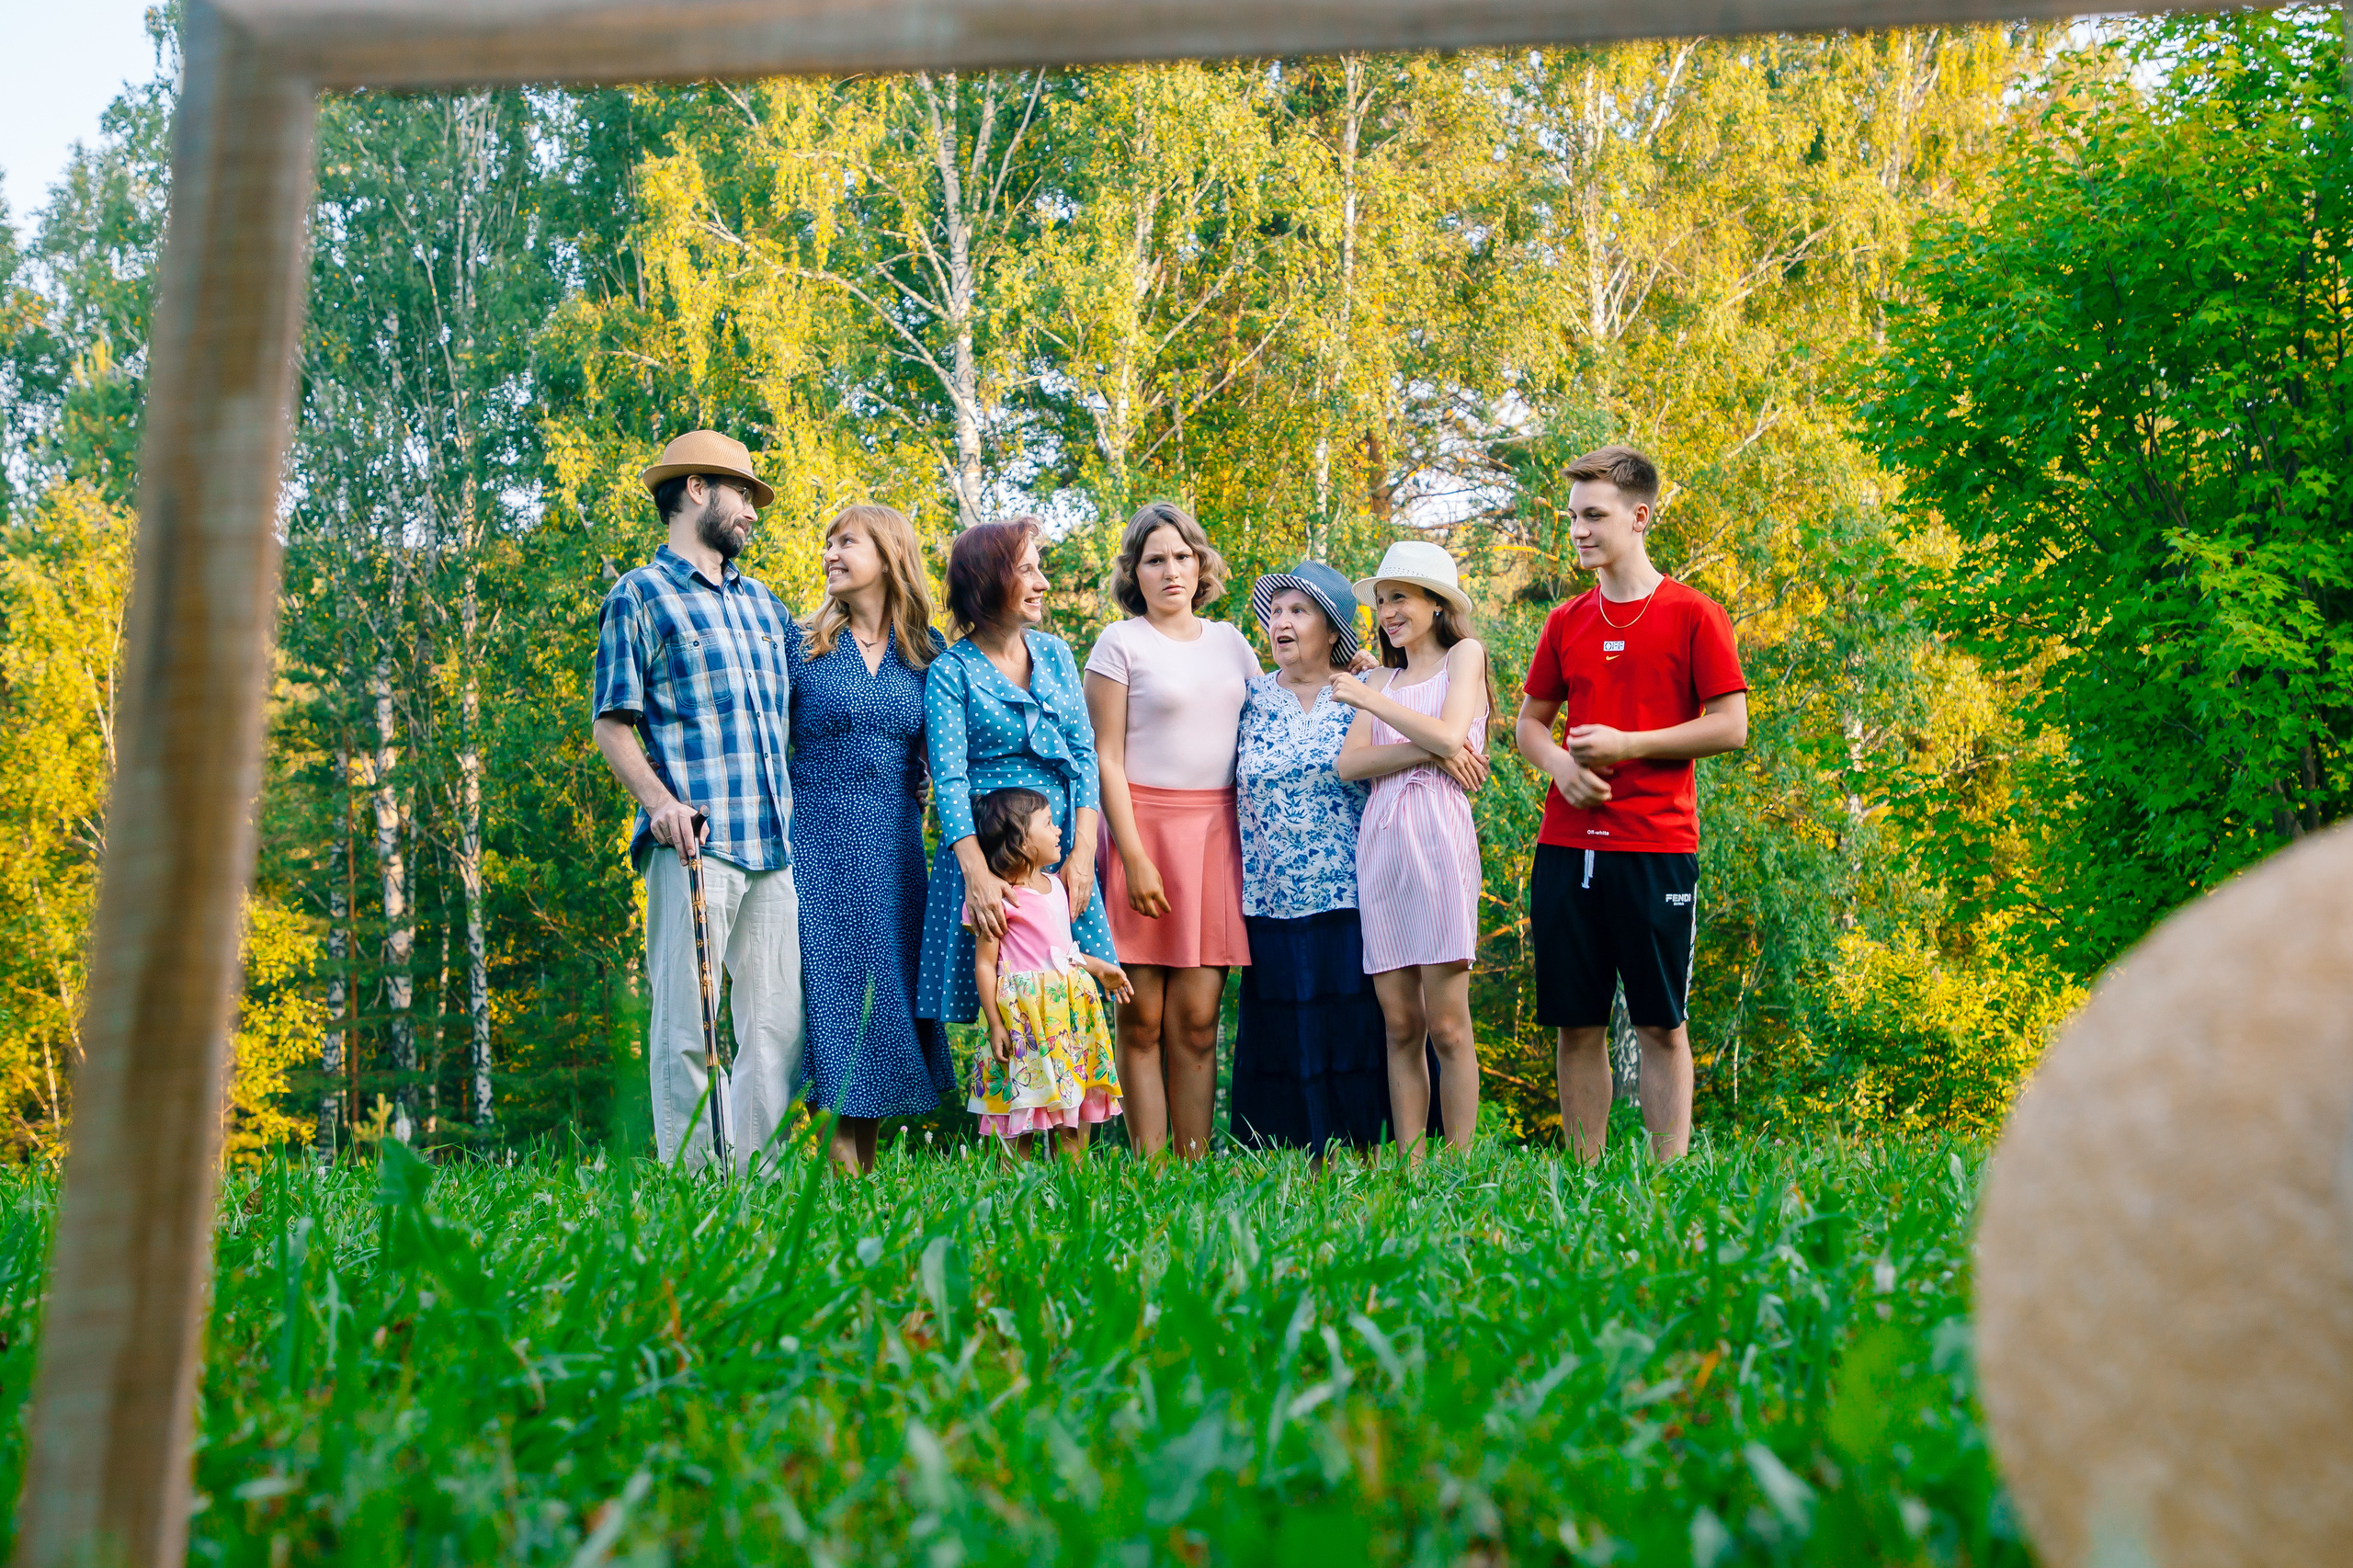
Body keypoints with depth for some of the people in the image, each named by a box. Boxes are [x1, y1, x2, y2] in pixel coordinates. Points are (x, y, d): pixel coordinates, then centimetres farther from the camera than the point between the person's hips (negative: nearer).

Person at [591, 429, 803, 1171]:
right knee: (690, 1025, -6)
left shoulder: (763, 602, 23)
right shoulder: (640, 596, 5)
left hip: (775, 843, 6)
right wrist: (660, 802, -17)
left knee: (778, 1022, 3)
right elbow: (611, 725, -1)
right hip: (695, 841, -6)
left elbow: (796, 714, 29)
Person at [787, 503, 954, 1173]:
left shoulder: (926, 653, 8)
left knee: (885, 986, 3)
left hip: (894, 843, 3)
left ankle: (863, 1157, 10)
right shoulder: (801, 642, 3)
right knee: (826, 983, -6)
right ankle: (841, 1165, -3)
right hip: (816, 836, -2)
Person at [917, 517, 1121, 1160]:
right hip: (991, 854, -4)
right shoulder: (952, 672, -2)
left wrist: (1082, 855, -4)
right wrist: (977, 875, -22)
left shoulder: (1055, 654, 12)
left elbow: (1084, 757, 8)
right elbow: (949, 780, -10)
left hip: (1062, 855, 4)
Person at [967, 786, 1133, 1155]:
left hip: (1071, 1010, 8)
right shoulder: (1001, 897, -12)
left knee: (1078, 1100, 9)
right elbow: (984, 964, -11)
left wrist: (1097, 967, 26)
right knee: (1023, 1102, -4)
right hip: (1024, 1012, -8)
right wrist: (995, 1024, -14)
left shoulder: (1054, 886, 13)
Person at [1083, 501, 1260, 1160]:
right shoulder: (1120, 642, 1)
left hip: (1217, 833, 3)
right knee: (1143, 1020, -1)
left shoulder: (1230, 641, 15)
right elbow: (1106, 758, -4)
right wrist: (1134, 857, -12)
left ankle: (1195, 1168, 5)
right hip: (1144, 827, -3)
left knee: (1196, 1019, 1)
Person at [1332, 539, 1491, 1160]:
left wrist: (1369, 699, 0)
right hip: (1380, 842, 5)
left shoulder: (1464, 655, 9)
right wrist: (1429, 751, -9)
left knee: (1447, 1025, -7)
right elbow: (1348, 763, 5)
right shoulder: (1384, 679, 21)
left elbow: (1449, 736, -9)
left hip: (1438, 836, -4)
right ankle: (1407, 1169, 4)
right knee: (1400, 1025, 2)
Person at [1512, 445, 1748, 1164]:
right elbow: (1528, 721, 18)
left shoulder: (1693, 615, -1)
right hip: (1566, 846, 4)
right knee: (1576, 1023, 6)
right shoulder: (1566, 623, 12)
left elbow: (1730, 727, -5)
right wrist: (1560, 762, -3)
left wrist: (1627, 744, -12)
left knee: (1660, 1024, 1)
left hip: (1656, 847, -4)